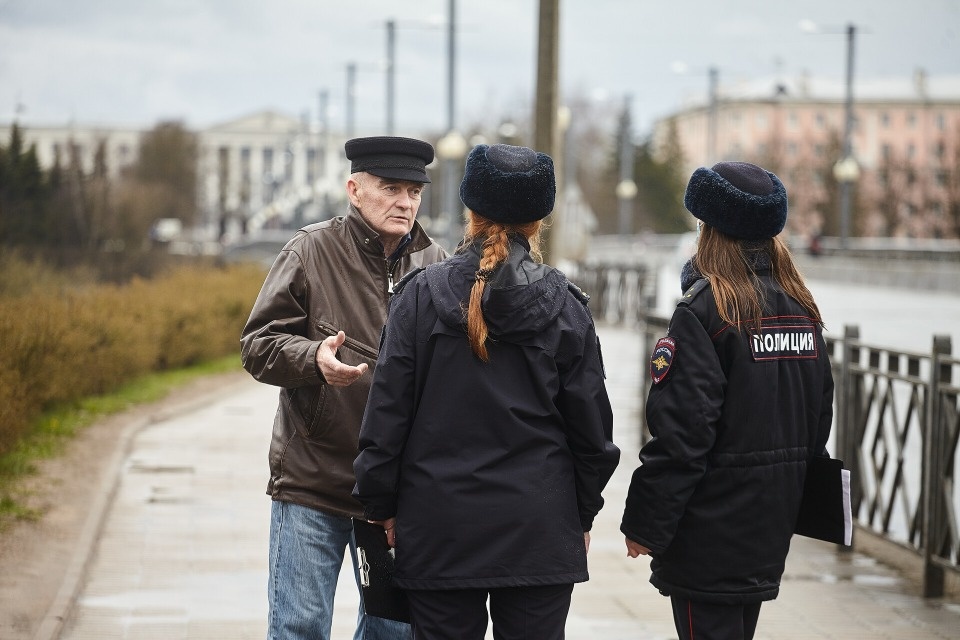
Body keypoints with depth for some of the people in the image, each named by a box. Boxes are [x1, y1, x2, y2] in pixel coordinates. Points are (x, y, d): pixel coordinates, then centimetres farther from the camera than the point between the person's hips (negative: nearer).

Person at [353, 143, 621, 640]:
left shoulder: (421, 295, -3)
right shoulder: (564, 306, 0)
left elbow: (387, 410, -2)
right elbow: (591, 425, 4)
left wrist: (381, 505, 7)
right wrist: (583, 514, 15)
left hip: (440, 529, 0)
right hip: (539, 531, 1)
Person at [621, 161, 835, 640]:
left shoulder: (703, 311, -15)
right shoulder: (802, 309, 7)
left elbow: (680, 433, -19)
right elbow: (820, 415, 13)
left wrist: (645, 524, -14)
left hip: (711, 525, -8)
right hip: (771, 524, 8)